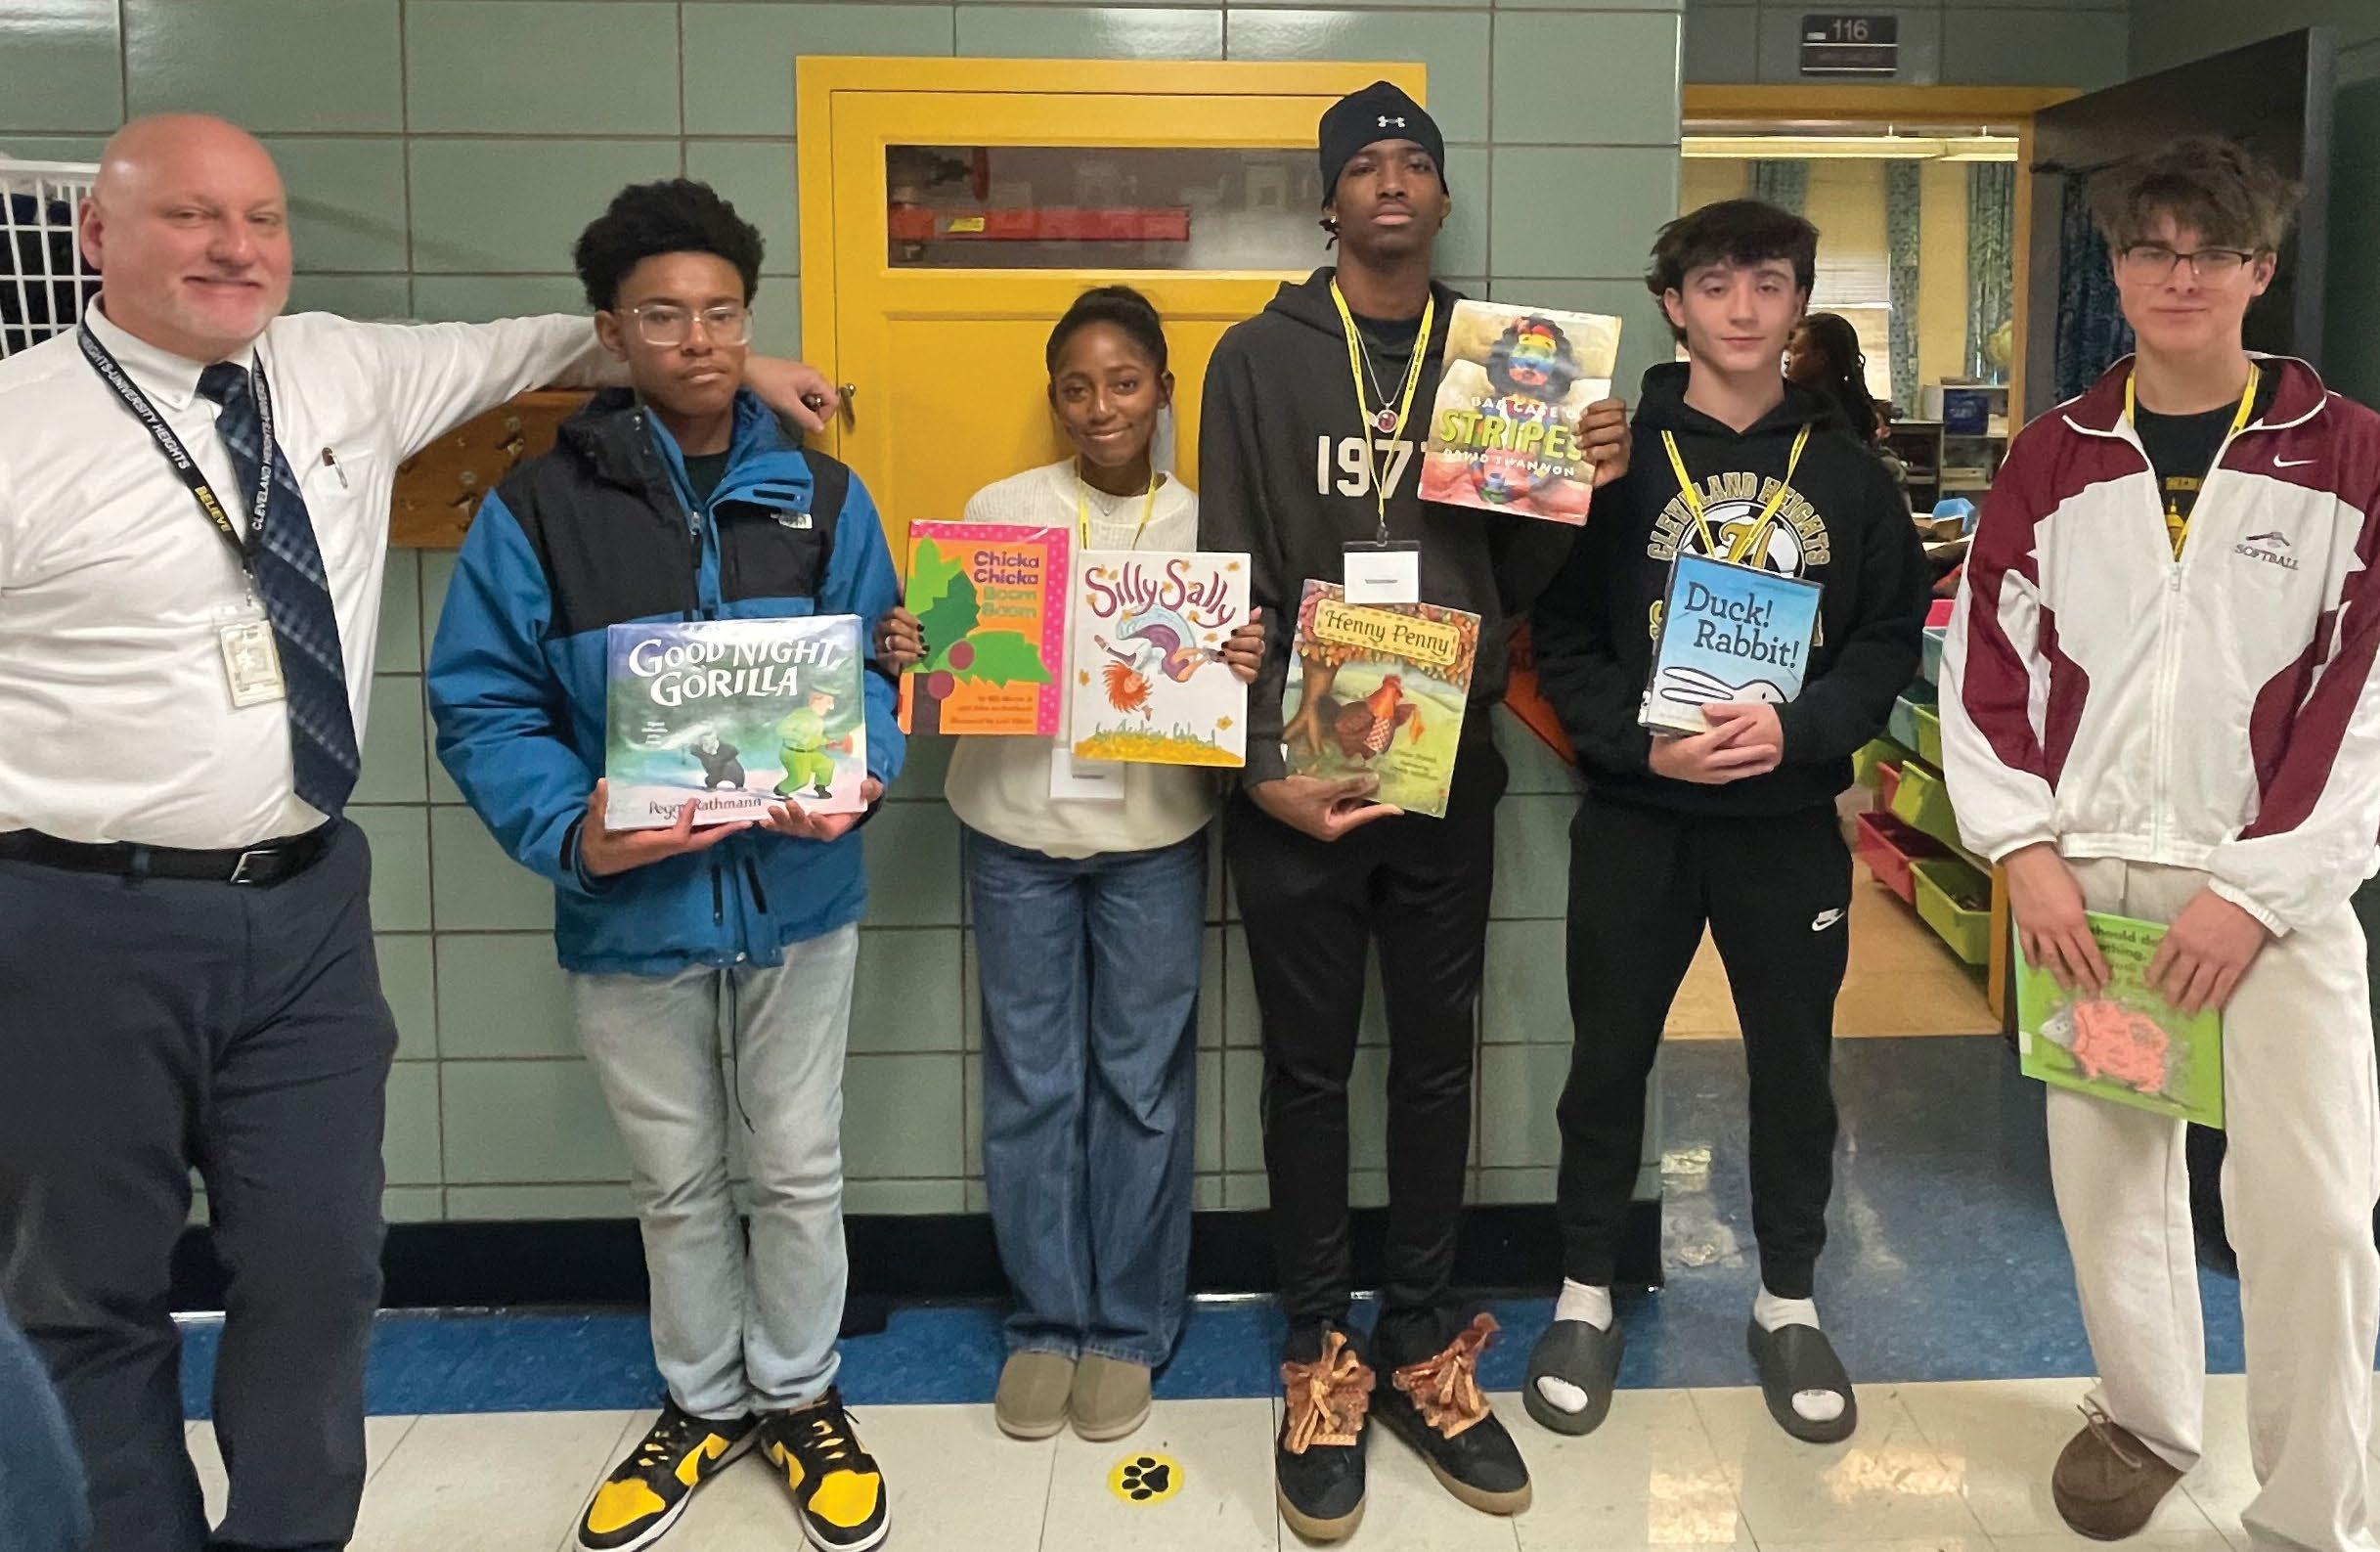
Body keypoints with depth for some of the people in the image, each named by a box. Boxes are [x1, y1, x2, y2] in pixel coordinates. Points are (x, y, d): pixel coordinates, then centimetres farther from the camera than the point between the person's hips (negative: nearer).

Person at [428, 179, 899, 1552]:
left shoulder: (822, 497, 0)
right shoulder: (538, 509, -7)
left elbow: (878, 665, 1)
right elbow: (483, 705, -8)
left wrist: (857, 772, -20)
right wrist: (572, 829, -25)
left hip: (798, 895, 1)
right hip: (630, 907, -1)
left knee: (799, 1171, 14)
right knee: (678, 1183, 17)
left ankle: (799, 1397, 36)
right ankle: (704, 1403, 39)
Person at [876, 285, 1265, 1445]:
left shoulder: (1202, 522, 1)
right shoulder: (999, 509, 2)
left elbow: (1232, 681, 2)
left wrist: (1246, 673, -20)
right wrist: (907, 656, -17)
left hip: (1153, 836, 0)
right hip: (1016, 829, 1)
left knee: (1140, 1083, 7)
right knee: (1031, 1085, 7)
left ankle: (1128, 1326, 22)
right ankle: (1045, 1322, 22)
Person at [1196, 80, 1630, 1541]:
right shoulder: (1260, 359, 0)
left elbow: (1515, 584, 8)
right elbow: (1229, 583, -4)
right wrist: (1262, 765, -13)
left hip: (1450, 770, 3)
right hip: (1297, 775, -2)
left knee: (1438, 1057, 11)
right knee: (1311, 1065, 7)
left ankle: (1424, 1343, 26)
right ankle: (1323, 1353, 21)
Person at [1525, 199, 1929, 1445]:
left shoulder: (1848, 472, 4)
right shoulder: (1617, 457, -1)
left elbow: (1889, 640, 2)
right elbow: (1562, 637, -4)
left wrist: (1800, 729, -16)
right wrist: (1642, 743, -18)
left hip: (1791, 820, 2)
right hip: (1635, 818, -1)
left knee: (1794, 1061, 11)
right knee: (1609, 1058, 9)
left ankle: (1788, 1305, 31)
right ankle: (1586, 1297, 26)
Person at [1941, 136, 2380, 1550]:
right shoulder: (2054, 458, 7)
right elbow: (1985, 662, 7)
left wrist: (2260, 890, -11)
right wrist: (2025, 848, -4)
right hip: (2087, 874, 3)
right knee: (2108, 1170, 10)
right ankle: (2146, 1419, 33)